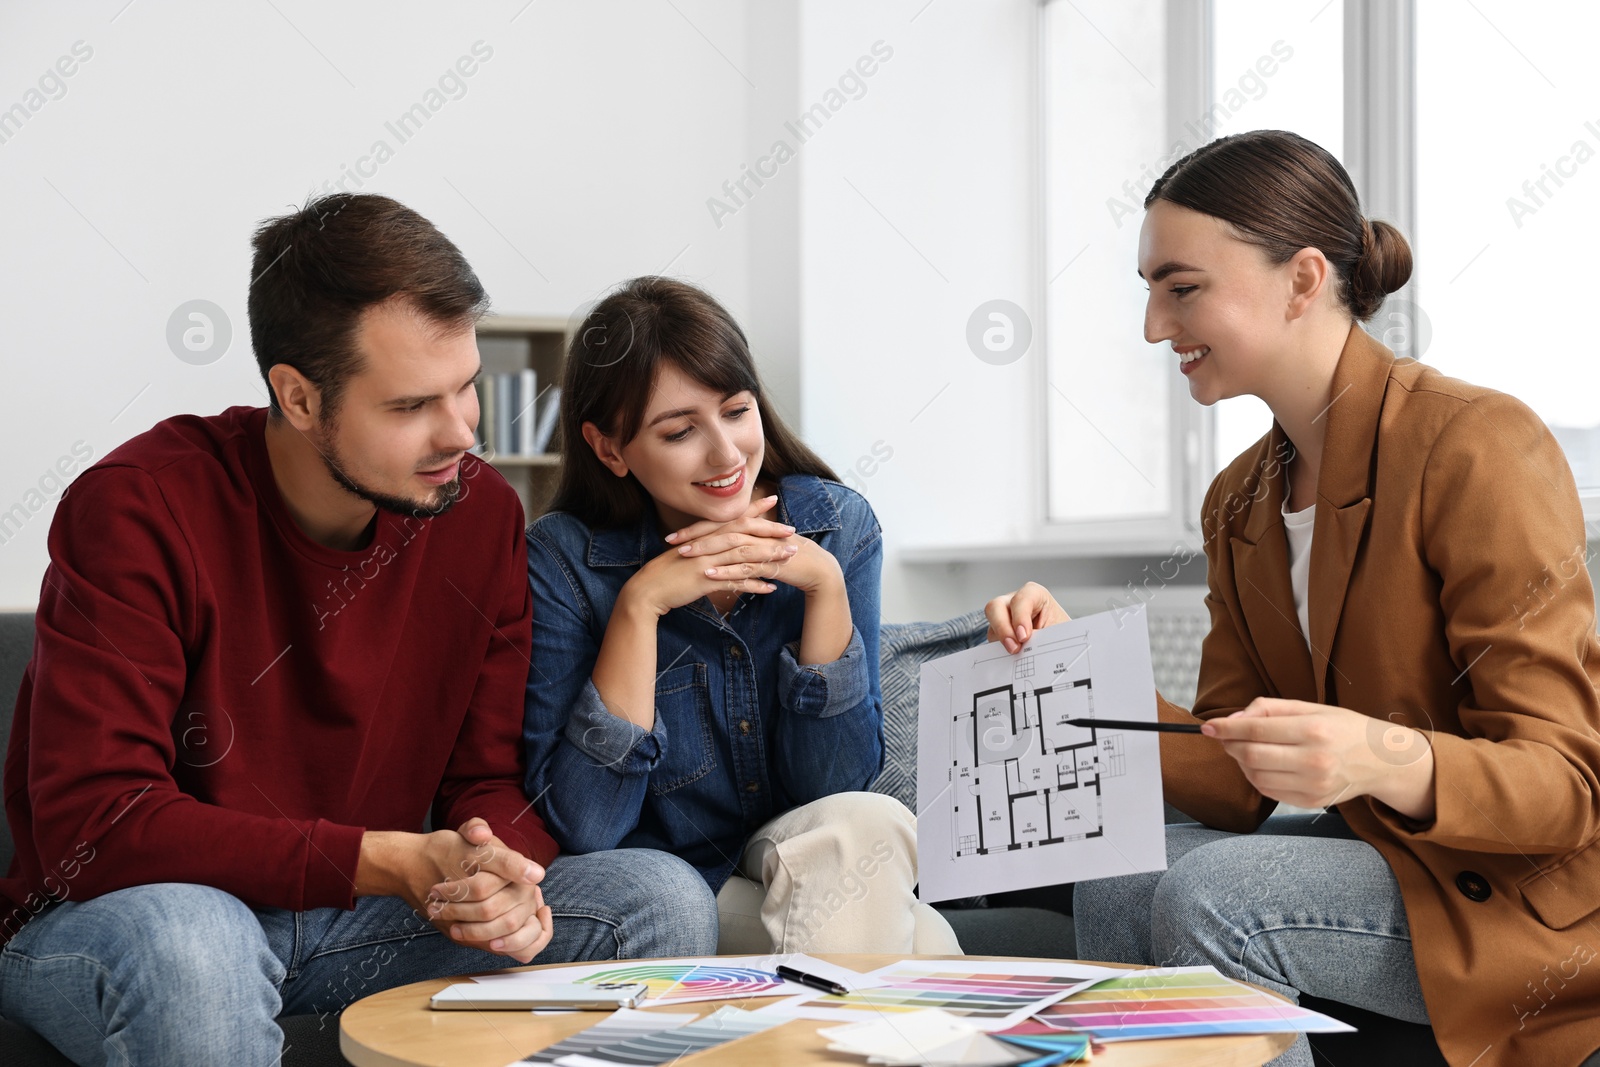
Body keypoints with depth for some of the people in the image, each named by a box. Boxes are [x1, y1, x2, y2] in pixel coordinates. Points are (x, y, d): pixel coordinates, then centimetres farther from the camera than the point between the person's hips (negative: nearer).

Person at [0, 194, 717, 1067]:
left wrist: (505, 885, -24)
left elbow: (493, 782, 2)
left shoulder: (481, 514, -3)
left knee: (662, 898, -12)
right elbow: (93, 825, -23)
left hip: (353, 917, 5)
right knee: (182, 941, -41)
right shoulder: (140, 511, -18)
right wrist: (391, 862, -30)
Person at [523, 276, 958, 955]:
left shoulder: (836, 525, -4)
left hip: (820, 875, 5)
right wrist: (641, 605, -24)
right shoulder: (565, 560, -12)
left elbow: (835, 783, -7)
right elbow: (582, 828, -18)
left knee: (861, 824, -30)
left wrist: (825, 586, -19)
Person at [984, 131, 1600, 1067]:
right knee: (1117, 887, -15)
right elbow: (1236, 786, 3)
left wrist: (1387, 761, -38)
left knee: (1210, 896, -25)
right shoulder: (1240, 501, 7)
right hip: (1379, 851, 7)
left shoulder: (1477, 446, -17)